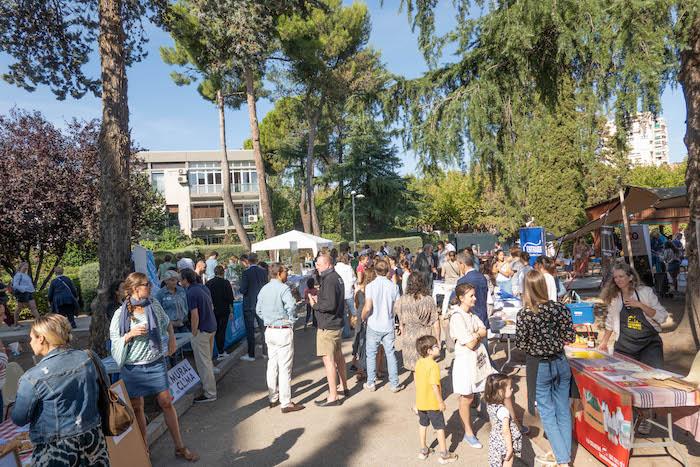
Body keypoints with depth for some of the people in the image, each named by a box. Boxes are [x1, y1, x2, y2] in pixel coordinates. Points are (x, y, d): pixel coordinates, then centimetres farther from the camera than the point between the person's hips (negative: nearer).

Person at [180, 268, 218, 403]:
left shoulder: (191, 293, -18)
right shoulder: (204, 288, 8)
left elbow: (195, 316, -22)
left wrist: (194, 333, -11)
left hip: (202, 330, -9)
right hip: (212, 327, 9)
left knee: (203, 363, 0)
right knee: (208, 359, 24)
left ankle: (210, 393, 6)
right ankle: (210, 383, 38)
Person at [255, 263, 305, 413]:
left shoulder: (264, 289, 8)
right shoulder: (283, 288, -16)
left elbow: (258, 310, 14)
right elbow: (291, 306, -28)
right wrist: (291, 320, -12)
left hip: (269, 331, 8)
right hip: (284, 331, -8)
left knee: (272, 365, 16)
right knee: (285, 367, -1)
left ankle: (273, 398, 28)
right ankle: (286, 403, 6)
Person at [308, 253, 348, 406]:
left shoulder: (329, 280, -20)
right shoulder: (337, 277, 11)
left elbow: (330, 304, -28)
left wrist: (315, 304, -13)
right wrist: (319, 299, 7)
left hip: (327, 326, -10)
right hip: (337, 323, 10)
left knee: (328, 360, -4)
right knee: (338, 355, 21)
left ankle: (333, 397, 2)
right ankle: (344, 387, 35)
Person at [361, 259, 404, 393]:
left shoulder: (370, 286, -12)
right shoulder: (393, 286, -5)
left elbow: (367, 308, -18)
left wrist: (363, 317, 1)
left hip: (373, 326, -2)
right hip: (388, 326, 2)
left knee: (371, 355, 11)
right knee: (390, 354, 10)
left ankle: (370, 383, 19)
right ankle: (394, 384, 16)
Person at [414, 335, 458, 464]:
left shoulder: (419, 363, -1)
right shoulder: (433, 366, -25)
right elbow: (434, 385, -27)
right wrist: (441, 402, -16)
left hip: (421, 402, 7)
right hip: (433, 403, -7)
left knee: (422, 425, 21)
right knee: (440, 428, 9)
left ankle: (423, 451, 33)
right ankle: (444, 455, 20)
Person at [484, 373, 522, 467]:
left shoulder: (490, 405, -5)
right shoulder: (503, 410, -31)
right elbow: (506, 431, -27)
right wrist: (510, 448, -18)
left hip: (495, 440, 7)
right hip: (505, 443, -7)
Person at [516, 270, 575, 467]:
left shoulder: (524, 314, -20)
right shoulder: (560, 308, -12)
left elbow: (520, 344, -13)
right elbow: (570, 337, -5)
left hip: (538, 366, -3)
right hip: (560, 362, 4)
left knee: (548, 414, 10)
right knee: (563, 410, 18)